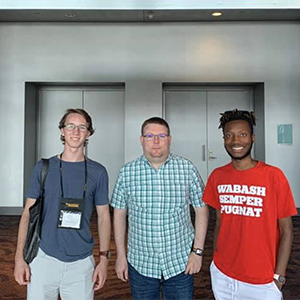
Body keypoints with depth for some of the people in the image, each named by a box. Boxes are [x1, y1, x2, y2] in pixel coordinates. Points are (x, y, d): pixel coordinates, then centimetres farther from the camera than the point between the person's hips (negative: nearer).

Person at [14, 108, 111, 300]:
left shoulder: (98, 172, -2)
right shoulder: (43, 168, -1)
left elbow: (103, 217, 2)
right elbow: (28, 212, 2)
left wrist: (104, 259, -2)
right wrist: (19, 256, -3)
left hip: (81, 263, 0)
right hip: (43, 258, 0)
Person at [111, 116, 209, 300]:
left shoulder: (187, 169, -7)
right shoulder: (127, 173, -5)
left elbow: (201, 210, -1)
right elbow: (119, 214, 3)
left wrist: (198, 251, -4)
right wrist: (121, 255, 4)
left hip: (181, 263, 0)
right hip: (140, 264, 1)